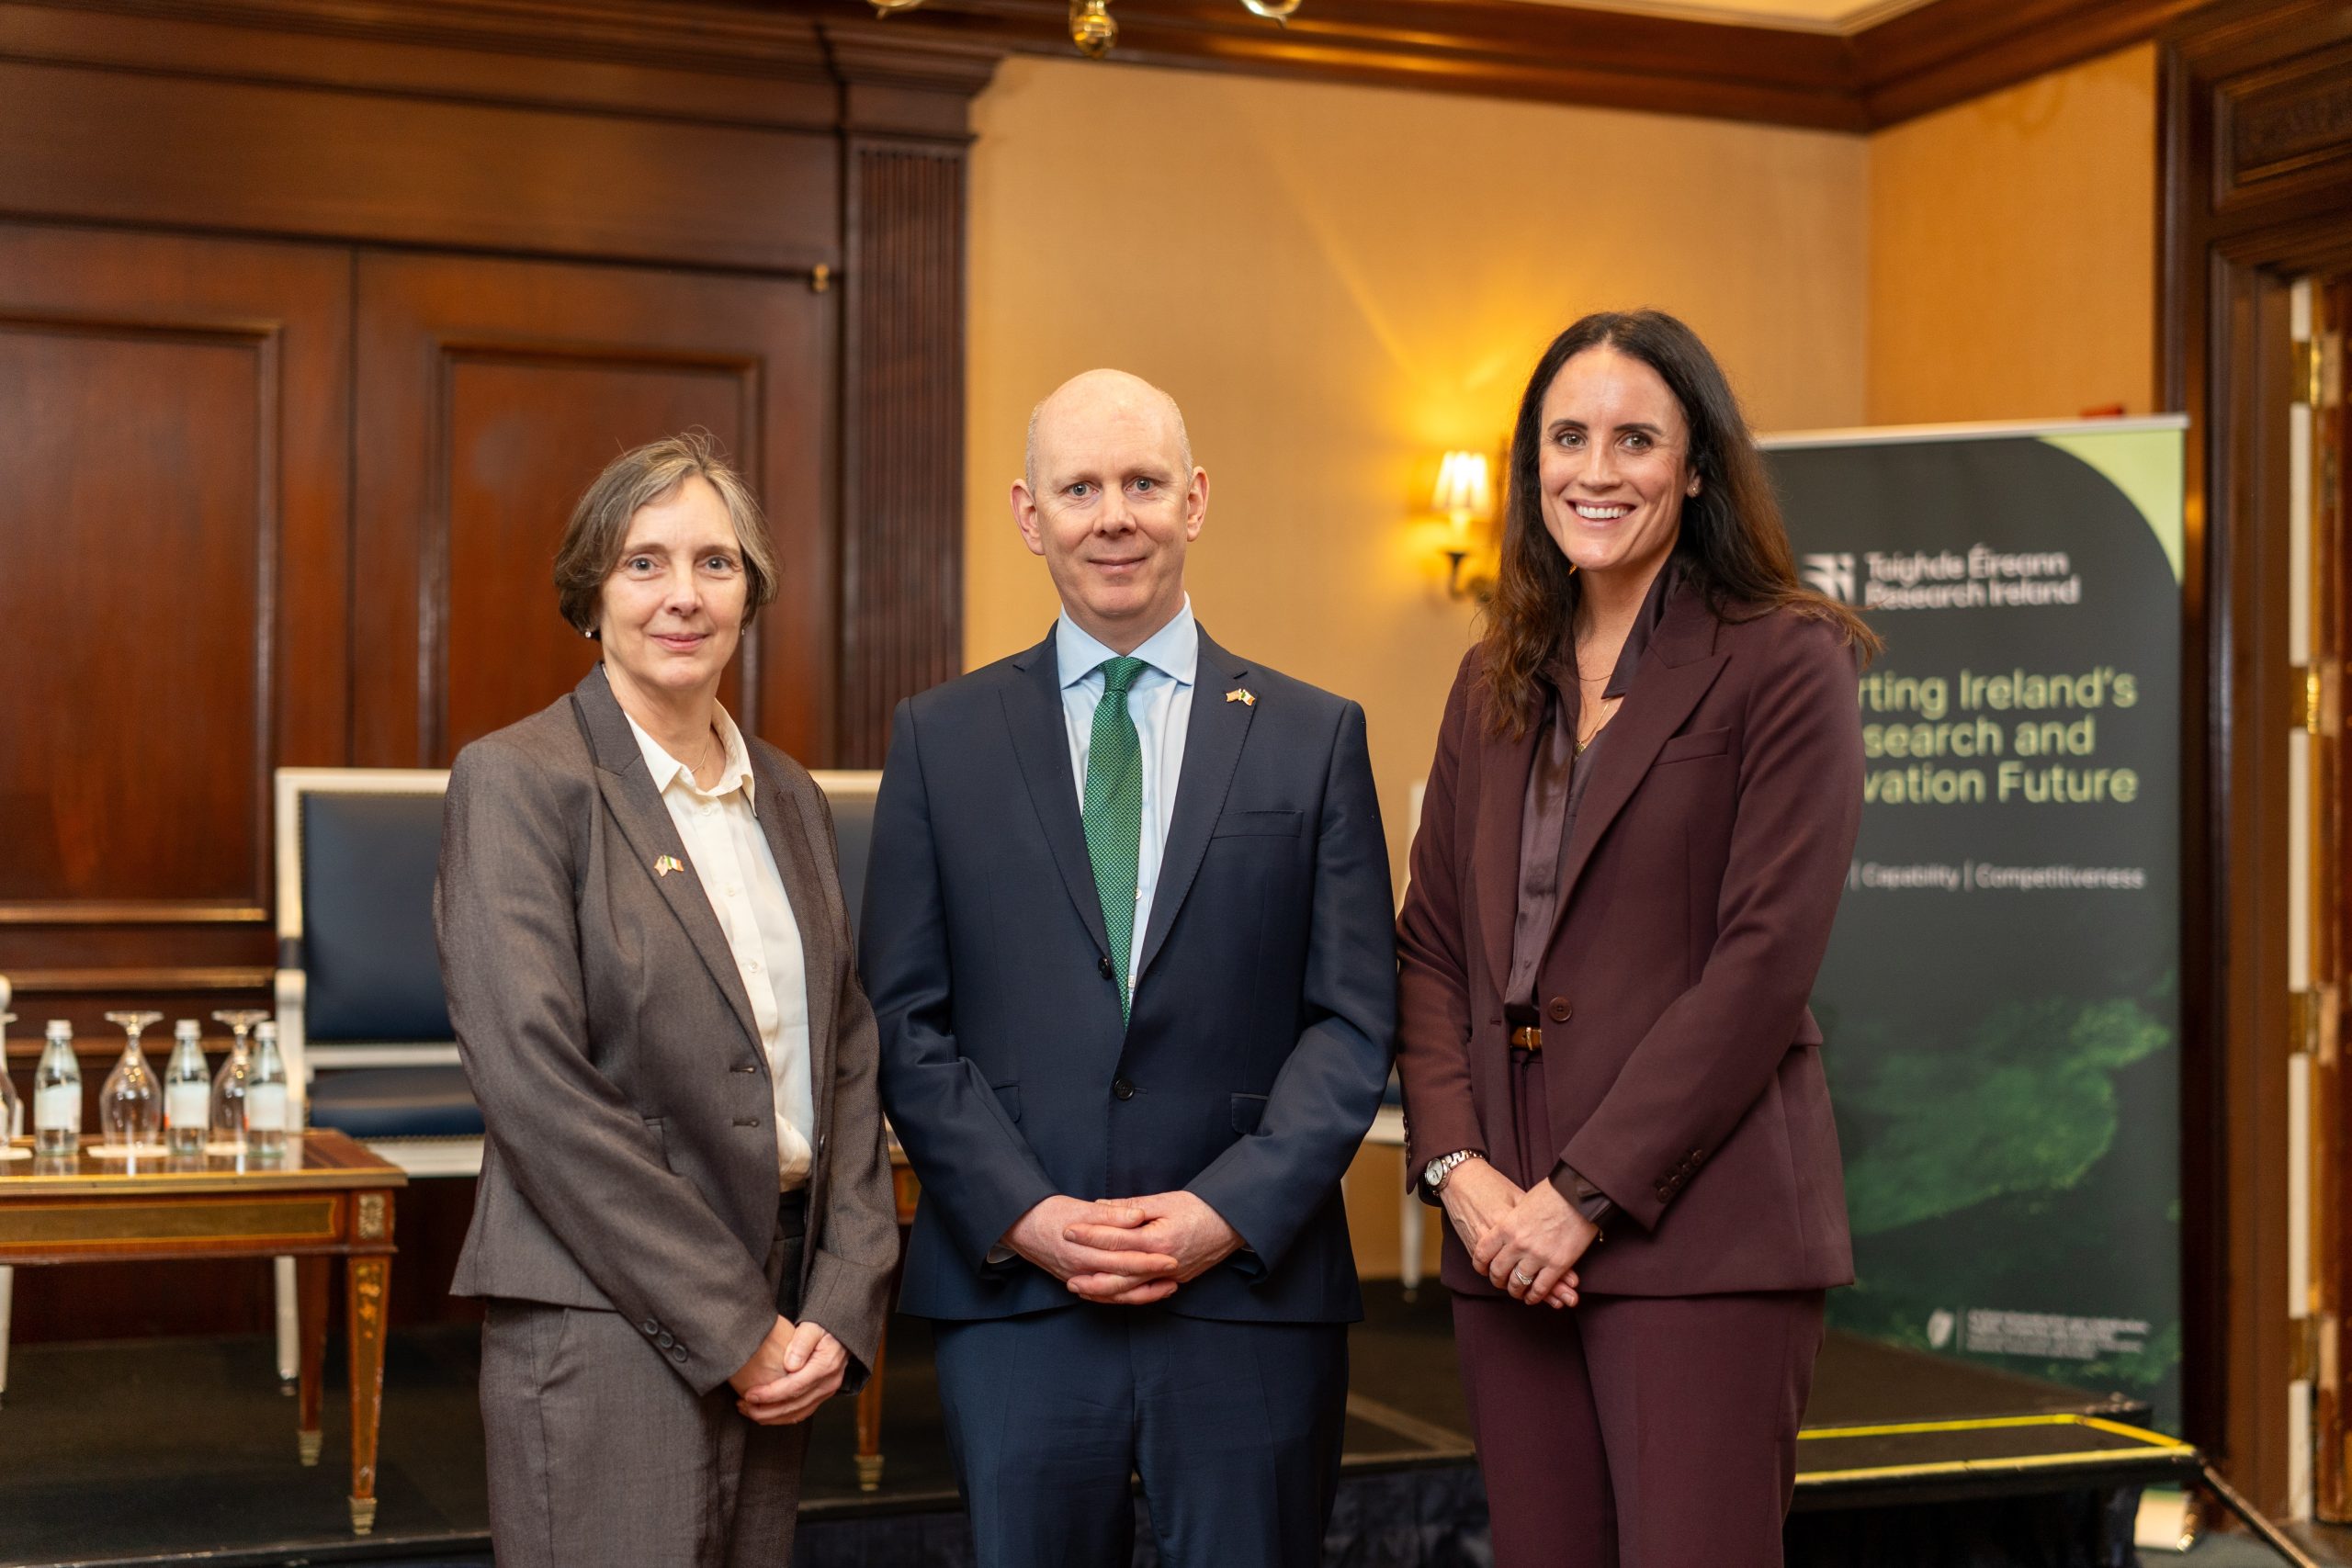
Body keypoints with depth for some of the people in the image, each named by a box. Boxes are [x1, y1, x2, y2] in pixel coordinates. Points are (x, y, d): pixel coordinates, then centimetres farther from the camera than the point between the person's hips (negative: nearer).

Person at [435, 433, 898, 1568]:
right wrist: (729, 1326, -13)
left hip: (779, 1320, 6)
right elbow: (534, 1083, -14)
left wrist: (841, 1306, -1)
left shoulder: (789, 797, 13)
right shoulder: (517, 781, -7)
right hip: (608, 1331, -6)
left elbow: (847, 1062, 12)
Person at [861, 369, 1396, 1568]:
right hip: (1012, 1294, 0)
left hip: (1253, 1293, 0)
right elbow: (905, 1018, 3)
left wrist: (1230, 1212, -10)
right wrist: (1025, 1216, -8)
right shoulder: (942, 738, 7)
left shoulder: (1315, 738, 6)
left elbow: (1357, 1018, 2)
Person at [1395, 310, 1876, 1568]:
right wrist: (1456, 1163, -3)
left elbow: (1764, 958, -10)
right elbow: (1429, 946, 13)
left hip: (1700, 1230, -5)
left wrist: (1588, 1193, -13)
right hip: (1508, 1238, 5)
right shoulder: (1495, 687, 15)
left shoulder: (1784, 663, -3)